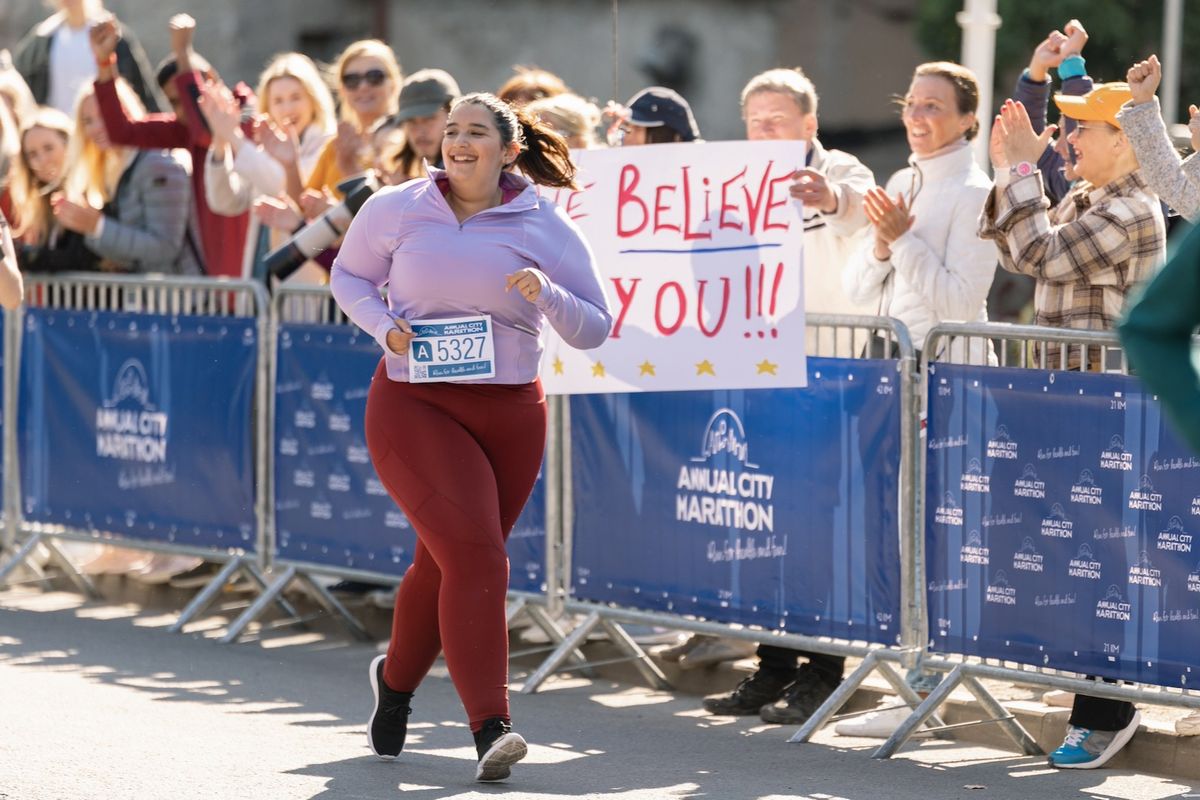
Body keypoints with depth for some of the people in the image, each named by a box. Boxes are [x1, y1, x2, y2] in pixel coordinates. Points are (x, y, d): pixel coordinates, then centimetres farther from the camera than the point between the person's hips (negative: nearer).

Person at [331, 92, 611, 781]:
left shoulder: (546, 228, 0)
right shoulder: (396, 210, 0)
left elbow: (595, 330, 1)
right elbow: (349, 275, 15)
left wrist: (548, 296, -19)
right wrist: (384, 326, -4)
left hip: (511, 413, 2)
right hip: (414, 404, -2)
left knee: (445, 562, 11)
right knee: (473, 553, -19)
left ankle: (397, 680, 40)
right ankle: (491, 728, -20)